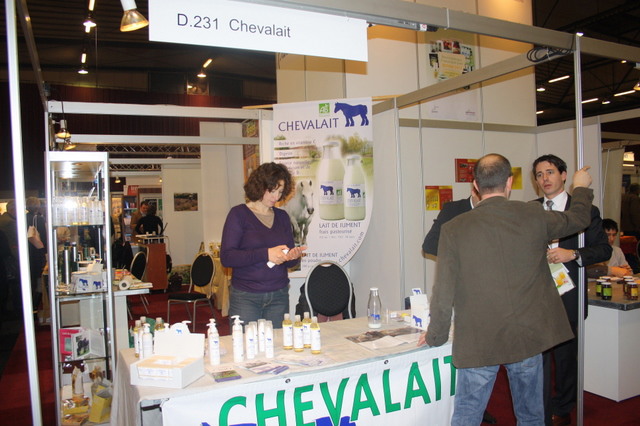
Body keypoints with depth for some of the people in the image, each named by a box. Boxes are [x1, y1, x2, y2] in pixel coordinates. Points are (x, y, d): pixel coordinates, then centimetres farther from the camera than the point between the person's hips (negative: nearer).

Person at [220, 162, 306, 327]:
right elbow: (226, 257, -14)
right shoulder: (238, 214, -4)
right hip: (245, 297, -4)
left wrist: (293, 256, -9)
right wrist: (266, 254, -22)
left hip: (279, 296, 4)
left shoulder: (282, 216, 10)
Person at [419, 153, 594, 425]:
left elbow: (444, 291, -10)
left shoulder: (454, 229, -12)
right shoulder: (533, 216, -5)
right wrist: (582, 187, 36)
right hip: (527, 338, 3)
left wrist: (435, 336, 4)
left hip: (477, 342, -2)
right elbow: (579, 218, 15)